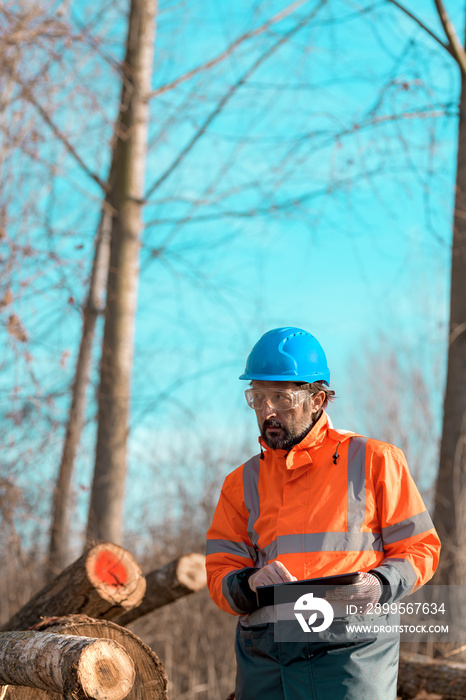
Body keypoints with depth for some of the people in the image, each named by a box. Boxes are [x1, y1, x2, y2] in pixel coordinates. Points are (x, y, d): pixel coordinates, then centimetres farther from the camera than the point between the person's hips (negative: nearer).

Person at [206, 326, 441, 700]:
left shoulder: (373, 460, 8)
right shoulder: (242, 482, 16)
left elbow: (420, 547, 7)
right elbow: (221, 576, 9)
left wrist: (380, 585, -13)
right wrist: (251, 583, -14)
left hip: (350, 653, -3)